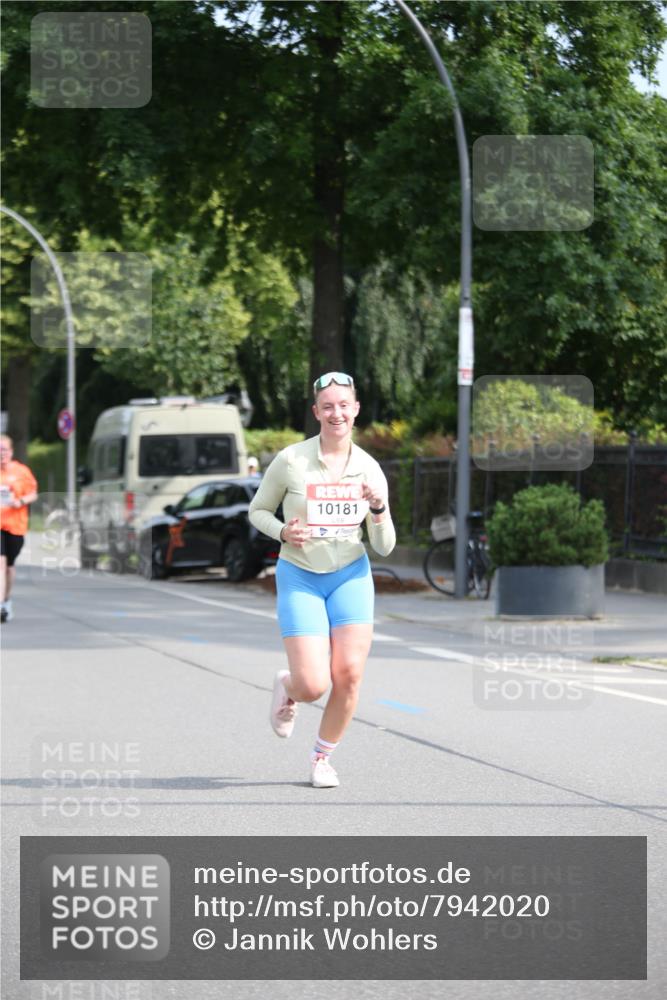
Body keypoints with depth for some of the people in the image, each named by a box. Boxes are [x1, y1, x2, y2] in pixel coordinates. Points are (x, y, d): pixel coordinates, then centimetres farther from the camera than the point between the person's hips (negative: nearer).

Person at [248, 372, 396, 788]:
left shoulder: (369, 469, -1)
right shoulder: (291, 461, -9)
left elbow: (385, 547, 2)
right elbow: (258, 509, 5)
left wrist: (378, 507, -17)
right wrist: (283, 532, -15)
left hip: (351, 577, 3)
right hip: (300, 578, -3)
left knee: (349, 674, -12)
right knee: (314, 686, -14)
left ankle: (323, 757, 12)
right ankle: (286, 688, 26)